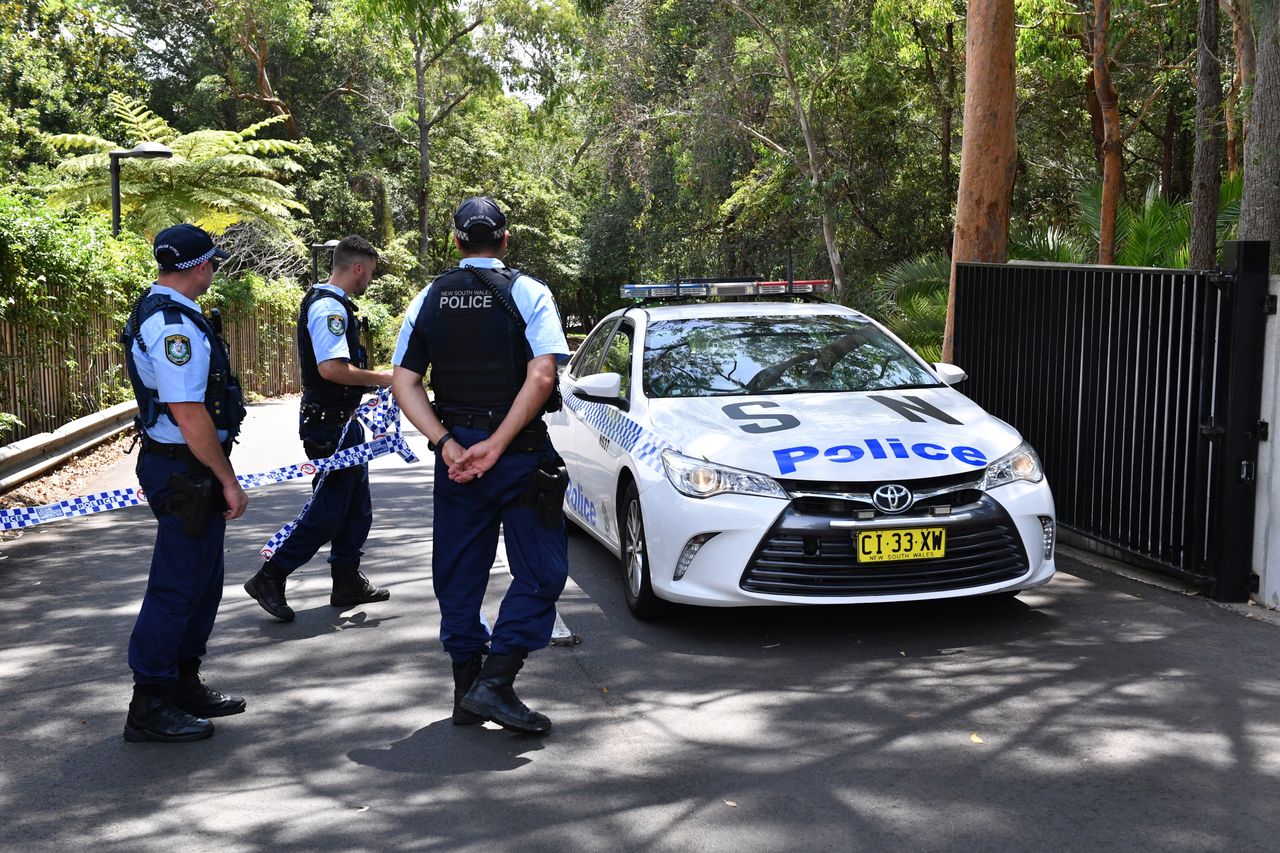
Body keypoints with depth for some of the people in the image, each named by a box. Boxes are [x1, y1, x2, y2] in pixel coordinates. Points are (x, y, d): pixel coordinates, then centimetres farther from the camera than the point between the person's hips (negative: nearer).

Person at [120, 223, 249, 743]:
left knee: (202, 581, 18)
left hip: (176, 465, 11)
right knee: (177, 587, -3)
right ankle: (149, 708, 7)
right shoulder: (176, 325, -21)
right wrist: (228, 481, -18)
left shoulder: (155, 312, 14)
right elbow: (189, 415, -25)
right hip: (186, 472, -11)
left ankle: (184, 687, 30)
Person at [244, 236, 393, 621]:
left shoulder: (333, 304, 15)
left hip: (342, 419, 11)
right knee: (329, 510, -6)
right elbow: (331, 368, -30)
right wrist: (379, 378, -18)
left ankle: (347, 581, 25)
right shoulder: (329, 306, -18)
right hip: (329, 424, -11)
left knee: (356, 506, 16)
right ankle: (270, 578, 1)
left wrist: (372, 379, 17)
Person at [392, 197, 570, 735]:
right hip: (520, 451, -4)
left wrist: (446, 443, -5)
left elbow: (403, 382, 1)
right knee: (539, 571, 3)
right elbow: (541, 377, -17)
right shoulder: (527, 293, -4)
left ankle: (466, 692, 19)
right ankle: (494, 683, -7)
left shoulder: (429, 300, 7)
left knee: (458, 574, 13)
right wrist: (496, 444, -16)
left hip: (455, 454, 4)